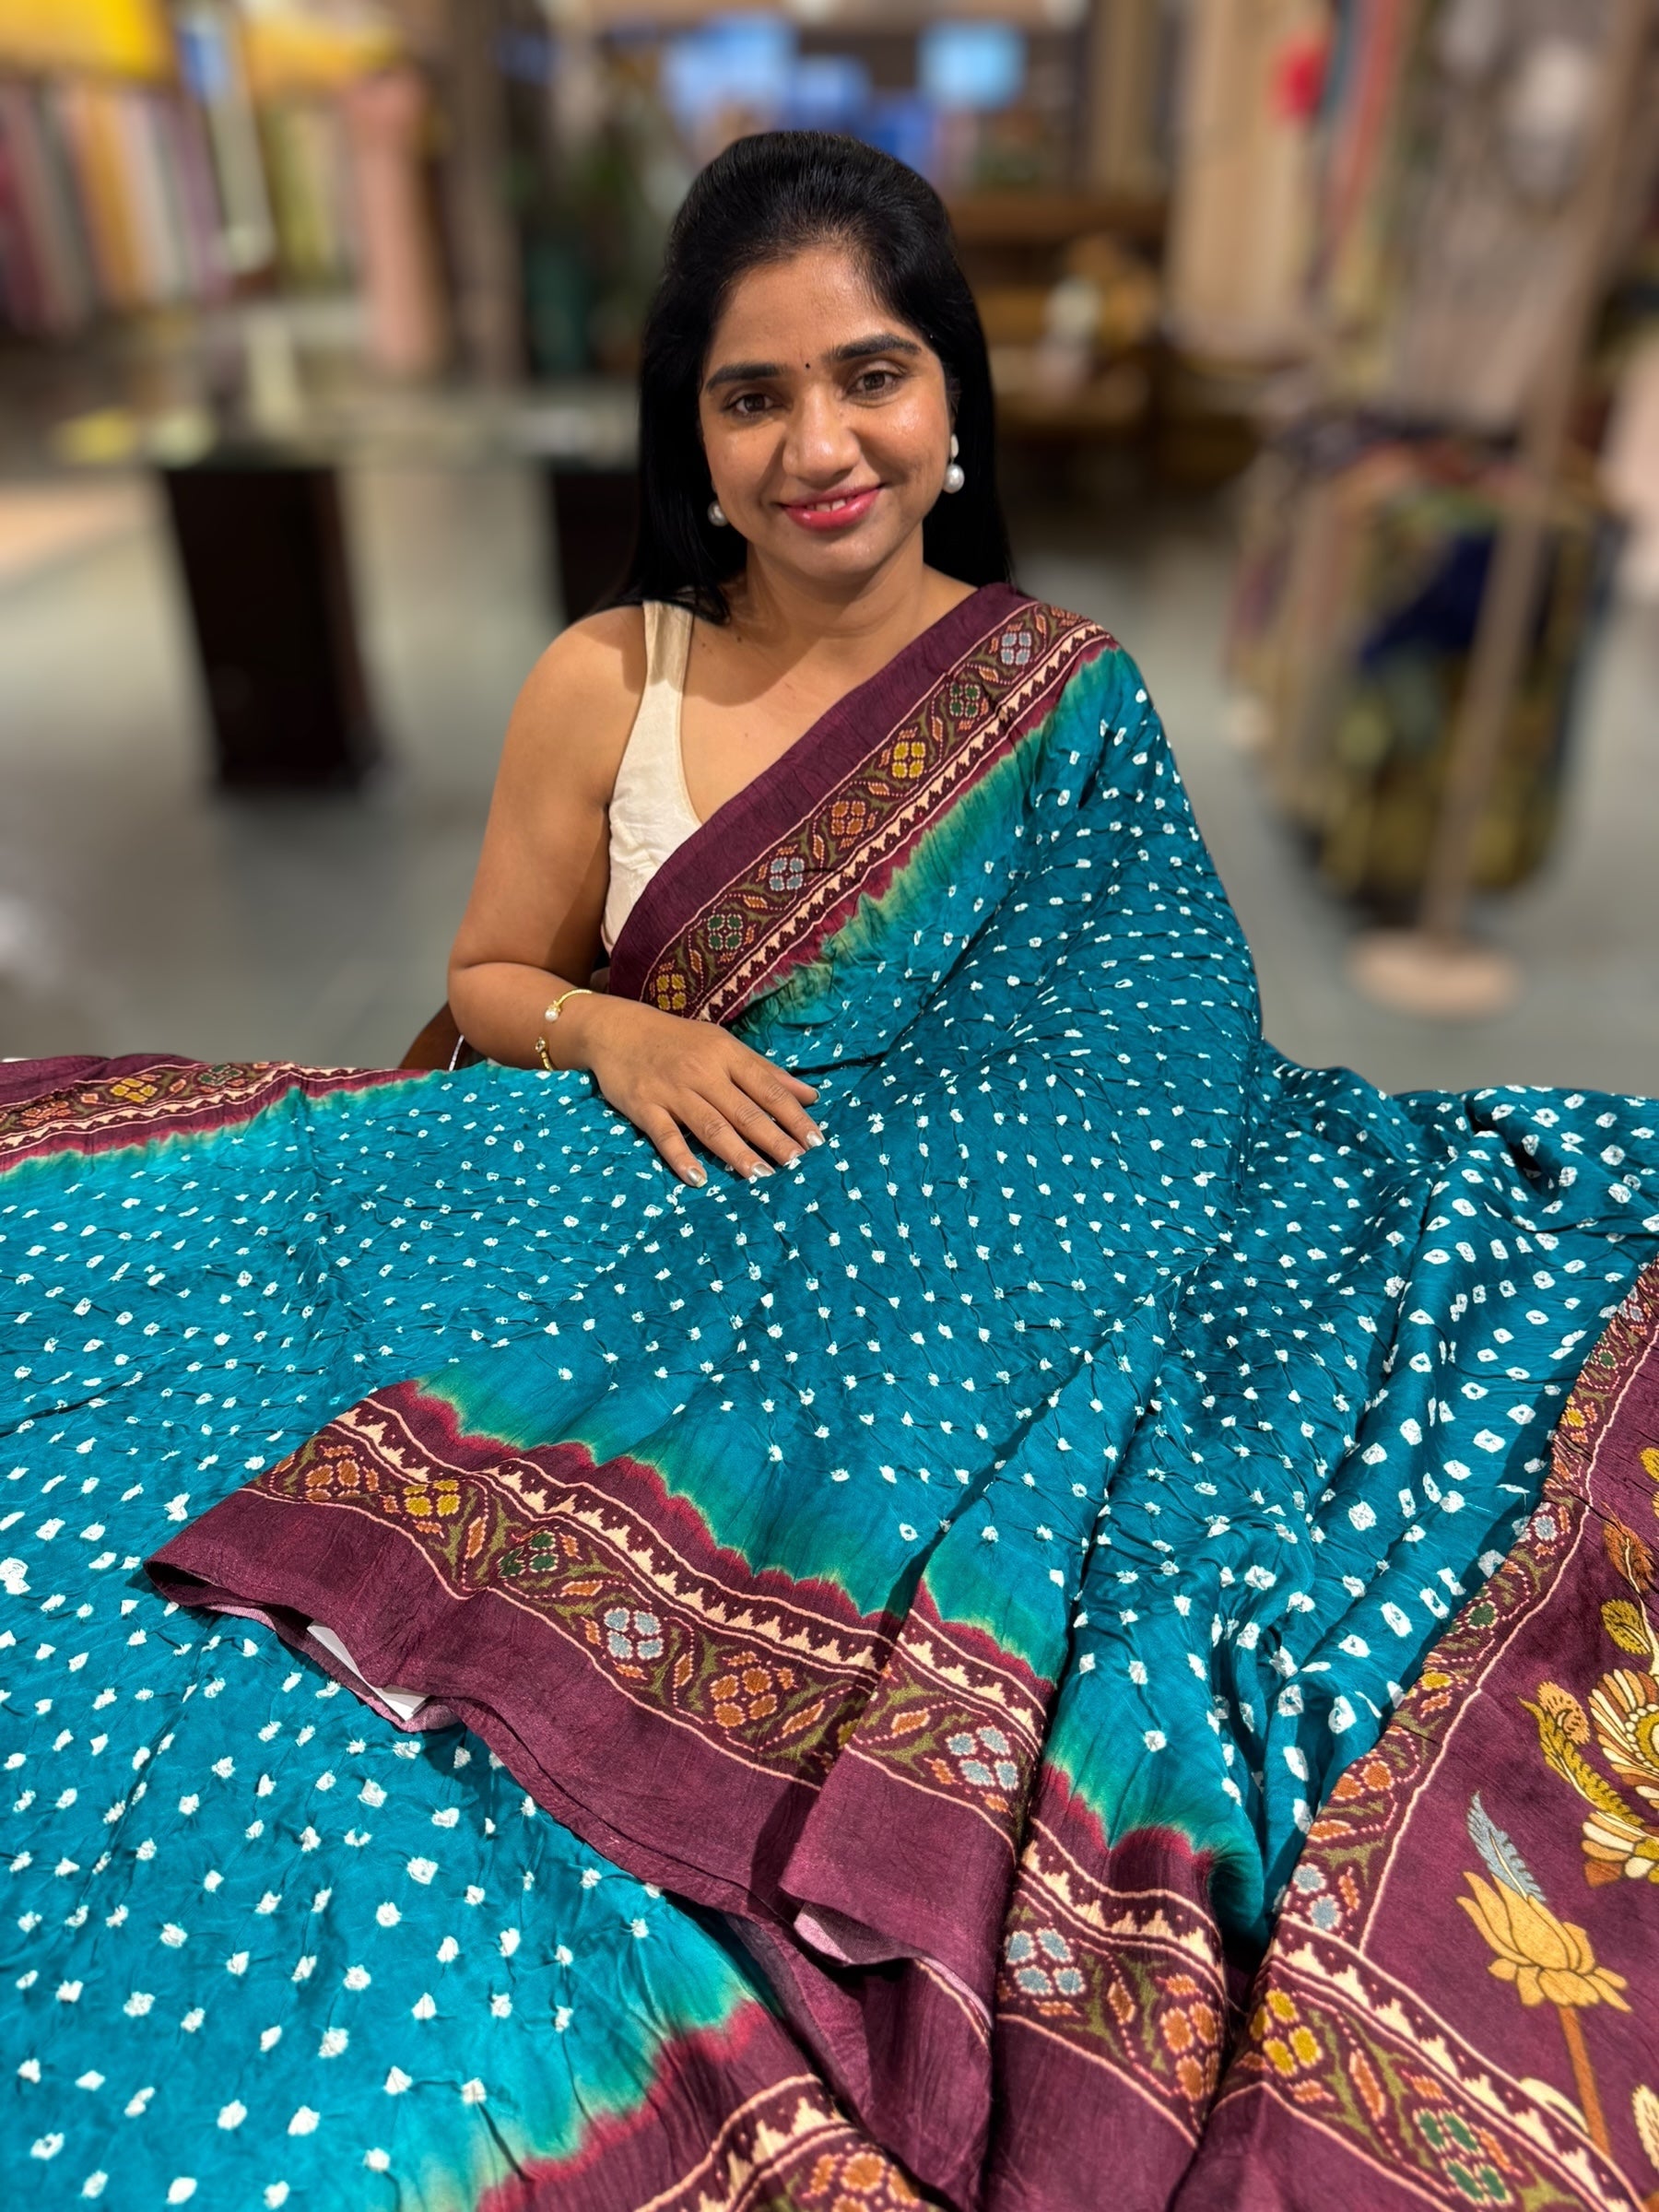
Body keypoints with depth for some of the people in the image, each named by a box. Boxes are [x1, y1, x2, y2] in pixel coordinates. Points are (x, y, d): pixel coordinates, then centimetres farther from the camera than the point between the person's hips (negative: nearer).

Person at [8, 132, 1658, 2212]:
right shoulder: (605, 683, 4)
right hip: (636, 1248, 2)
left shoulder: (1076, 703, 2)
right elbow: (486, 984, 12)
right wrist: (610, 1033, -9)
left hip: (958, 1273, -1)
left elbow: (1171, 1060, 3)